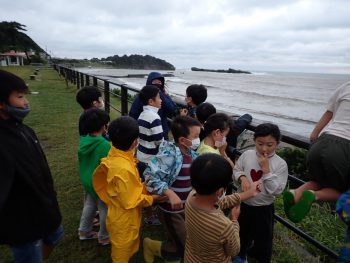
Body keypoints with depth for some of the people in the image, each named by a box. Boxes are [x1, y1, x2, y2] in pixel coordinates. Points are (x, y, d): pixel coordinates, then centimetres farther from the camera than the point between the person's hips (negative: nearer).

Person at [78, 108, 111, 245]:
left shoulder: (83, 140, -7)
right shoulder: (105, 145, -30)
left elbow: (83, 162, 6)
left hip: (87, 180, 7)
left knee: (89, 205, 26)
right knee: (105, 209, 13)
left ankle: (84, 231, 44)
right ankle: (104, 237, 31)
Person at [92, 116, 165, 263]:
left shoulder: (115, 155, -10)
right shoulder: (123, 168, -37)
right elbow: (130, 201, -26)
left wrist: (144, 188, 1)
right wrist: (152, 198, -14)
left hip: (123, 218, 8)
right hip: (124, 221, -7)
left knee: (127, 250, 31)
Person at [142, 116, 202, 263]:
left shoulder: (190, 153, -2)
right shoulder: (170, 154, -28)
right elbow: (150, 175, -35)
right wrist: (170, 194, -40)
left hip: (185, 207, 8)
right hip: (171, 211, -8)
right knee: (186, 248, 6)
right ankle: (151, 245, 26)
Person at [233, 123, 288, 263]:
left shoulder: (280, 164, -17)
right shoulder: (247, 154, -11)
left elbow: (275, 191, -20)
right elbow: (236, 170, 1)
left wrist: (266, 169, -26)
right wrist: (242, 178, -20)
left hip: (263, 209, -2)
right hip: (243, 203, 3)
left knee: (263, 237, 20)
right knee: (242, 233, 26)